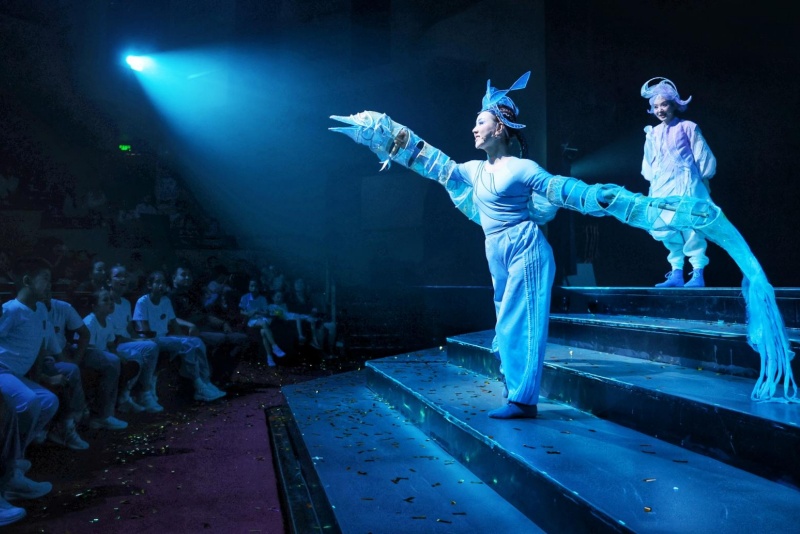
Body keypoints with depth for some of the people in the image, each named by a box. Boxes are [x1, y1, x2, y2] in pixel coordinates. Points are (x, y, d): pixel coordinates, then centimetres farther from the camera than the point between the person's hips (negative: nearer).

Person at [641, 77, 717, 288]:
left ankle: (698, 274, -4)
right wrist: (654, 179, 11)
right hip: (663, 188, 5)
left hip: (686, 185, -4)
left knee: (690, 227, -9)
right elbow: (648, 164, 21)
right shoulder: (653, 133, 12)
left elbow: (703, 157, 3)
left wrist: (698, 179, 5)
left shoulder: (688, 128, 0)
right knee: (668, 230, 3)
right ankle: (676, 274, 11)